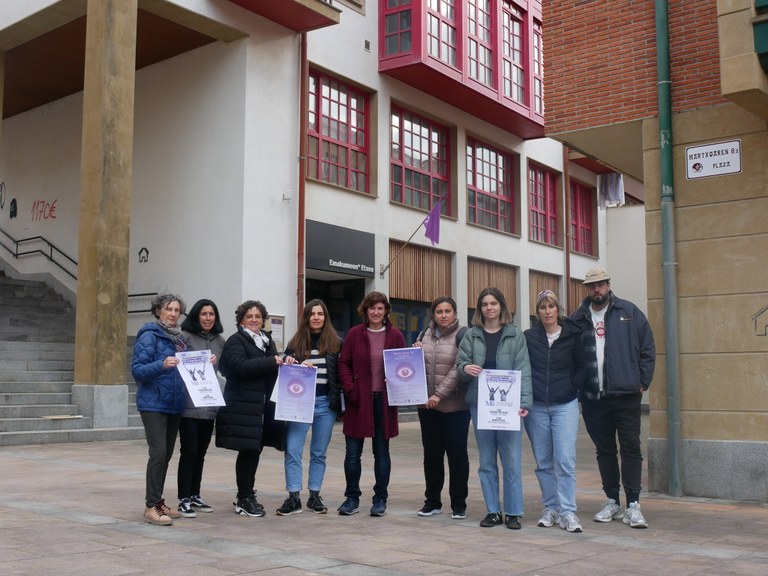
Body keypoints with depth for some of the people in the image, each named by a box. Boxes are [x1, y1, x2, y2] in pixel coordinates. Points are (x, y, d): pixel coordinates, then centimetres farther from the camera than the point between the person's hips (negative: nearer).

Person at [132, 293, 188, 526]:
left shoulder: (179, 339, 13)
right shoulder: (149, 336, -8)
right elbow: (137, 370, -13)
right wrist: (162, 364, -28)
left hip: (174, 405, 7)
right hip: (153, 404, -7)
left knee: (167, 454, 9)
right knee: (158, 453, -12)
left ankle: (158, 502, 19)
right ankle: (151, 507, -5)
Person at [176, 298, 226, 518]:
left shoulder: (220, 341, 12)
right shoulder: (185, 337, -5)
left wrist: (216, 363, -3)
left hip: (210, 405, 5)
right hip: (189, 405, -5)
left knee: (200, 452, 13)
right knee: (189, 452, -4)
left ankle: (195, 495, 23)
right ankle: (184, 499, 4)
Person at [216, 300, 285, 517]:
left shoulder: (267, 341, 20)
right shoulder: (236, 341, -4)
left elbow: (274, 369, 26)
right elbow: (240, 366, -21)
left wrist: (284, 363, 3)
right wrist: (272, 361, -21)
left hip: (264, 406, 7)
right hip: (243, 407, -7)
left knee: (255, 450, 11)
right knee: (248, 451, -3)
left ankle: (245, 495, 24)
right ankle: (245, 498, 9)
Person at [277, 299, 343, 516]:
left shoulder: (336, 343, 5)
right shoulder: (296, 342, 6)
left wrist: (339, 397, -6)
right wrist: (300, 366, -14)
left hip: (325, 402, 0)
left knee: (319, 452, 8)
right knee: (292, 450, -5)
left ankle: (314, 496, 18)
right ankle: (294, 497, 2)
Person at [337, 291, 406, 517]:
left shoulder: (395, 336, 1)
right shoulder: (354, 334, 2)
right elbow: (343, 363, 2)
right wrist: (350, 389, -9)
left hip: (384, 401, 0)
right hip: (359, 400, 0)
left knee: (381, 451, 9)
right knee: (352, 452, 2)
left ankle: (380, 499, 18)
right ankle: (352, 498, 15)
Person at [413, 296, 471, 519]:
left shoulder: (462, 335, -5)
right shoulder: (424, 335, 11)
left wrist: (440, 394, -19)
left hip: (455, 405, -5)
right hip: (427, 405, 5)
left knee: (457, 454, 3)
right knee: (431, 454, 11)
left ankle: (458, 503, 13)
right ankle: (432, 501, 22)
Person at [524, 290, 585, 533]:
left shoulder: (572, 336, 2)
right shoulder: (529, 337, 4)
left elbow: (581, 368, 8)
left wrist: (571, 388, -3)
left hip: (565, 406, -2)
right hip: (536, 407, 2)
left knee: (565, 460, -9)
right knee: (543, 462, 7)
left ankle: (568, 512, -4)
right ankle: (551, 509, 18)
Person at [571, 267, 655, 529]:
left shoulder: (629, 312, 2)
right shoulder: (579, 318, 7)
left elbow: (647, 348, 2)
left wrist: (642, 383, -3)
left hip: (625, 395, -2)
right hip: (593, 397, 2)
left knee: (631, 448, -1)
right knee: (604, 450, 11)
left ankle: (633, 505, 3)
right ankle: (612, 502, 21)